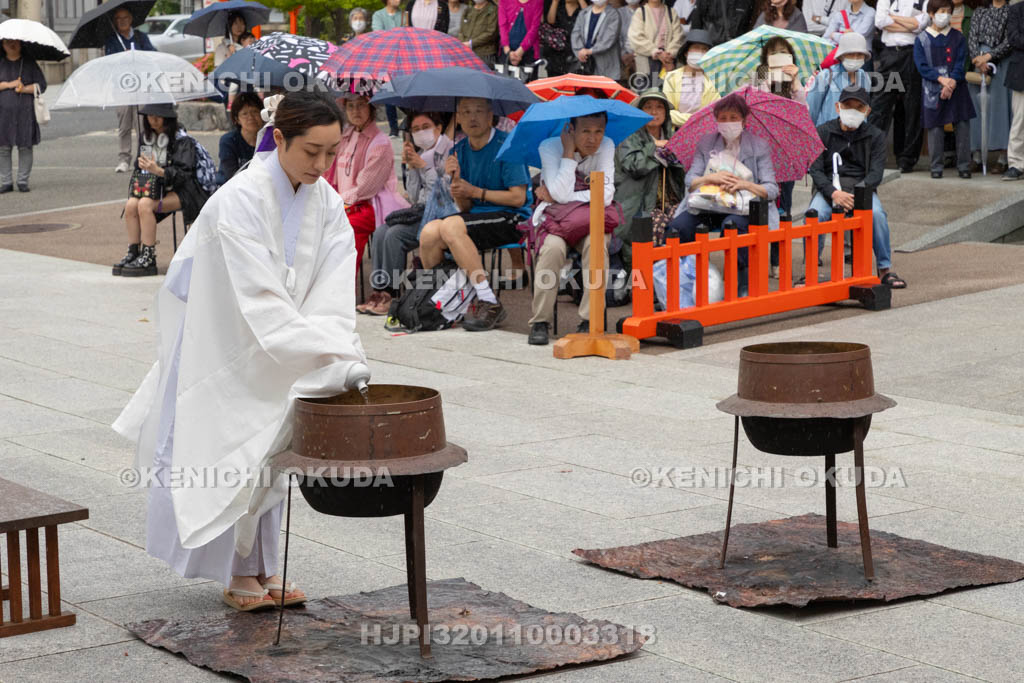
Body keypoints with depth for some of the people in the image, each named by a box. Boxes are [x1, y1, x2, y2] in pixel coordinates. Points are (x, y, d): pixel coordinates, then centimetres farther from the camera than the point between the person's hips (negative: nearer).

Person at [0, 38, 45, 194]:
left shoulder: (29, 63, 8)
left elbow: (41, 85, 5)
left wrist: (24, 89, -11)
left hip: (25, 111, -1)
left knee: (25, 146, -3)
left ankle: (23, 181, 5)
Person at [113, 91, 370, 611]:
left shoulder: (326, 203, -7)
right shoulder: (240, 201, -28)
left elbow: (332, 293, -15)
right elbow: (261, 300, -33)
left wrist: (347, 355, -31)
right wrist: (329, 359, -37)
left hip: (269, 347, 7)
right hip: (214, 342, -7)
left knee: (268, 451, 12)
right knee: (221, 452, -4)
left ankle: (258, 569, 22)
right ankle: (237, 573, 6)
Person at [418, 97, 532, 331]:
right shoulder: (459, 150, 11)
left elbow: (518, 198, -13)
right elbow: (465, 207, 10)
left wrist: (476, 191, -12)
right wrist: (455, 180, -9)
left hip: (512, 219, -6)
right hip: (477, 215, 6)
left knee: (450, 226, -30)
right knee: (430, 232, -20)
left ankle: (489, 303, -26)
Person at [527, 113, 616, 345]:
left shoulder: (606, 146, -5)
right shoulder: (550, 147, -11)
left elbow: (606, 195, -15)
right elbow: (561, 195, -23)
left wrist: (558, 196, -18)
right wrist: (569, 151, -20)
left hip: (590, 220, 1)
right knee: (553, 246, -34)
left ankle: (590, 320, -25)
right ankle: (540, 322, -24)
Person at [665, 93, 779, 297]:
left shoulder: (759, 146, 6)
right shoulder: (706, 143, 13)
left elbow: (772, 190, -2)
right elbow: (689, 181, 5)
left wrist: (745, 184, -21)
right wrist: (711, 177, -16)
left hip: (743, 207, -2)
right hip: (707, 205, 3)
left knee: (733, 225, -40)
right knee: (677, 228, -29)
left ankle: (745, 286, -26)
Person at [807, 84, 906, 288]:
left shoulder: (875, 136, 8)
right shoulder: (823, 132, 6)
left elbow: (876, 173, -2)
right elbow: (815, 170, -2)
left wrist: (856, 192, -21)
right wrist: (834, 193, -20)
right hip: (829, 188, 0)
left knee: (877, 214, -32)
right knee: (814, 214, -33)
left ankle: (885, 270, -19)